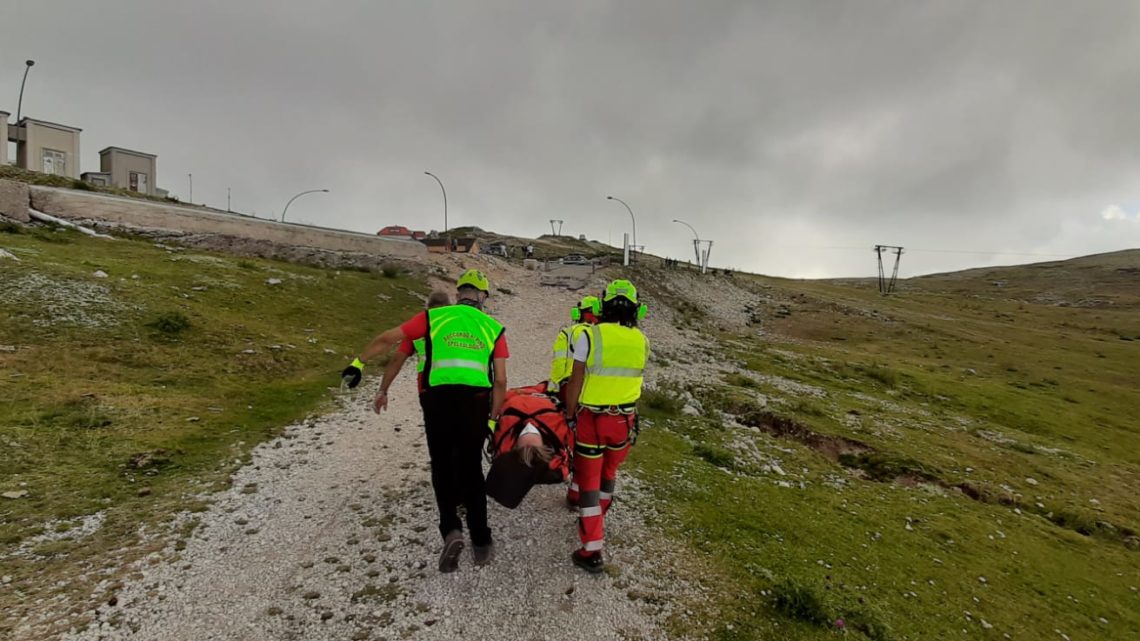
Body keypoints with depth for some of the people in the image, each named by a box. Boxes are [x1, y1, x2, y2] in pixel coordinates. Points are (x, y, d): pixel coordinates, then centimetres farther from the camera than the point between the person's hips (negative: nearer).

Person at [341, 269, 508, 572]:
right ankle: (481, 543, 19)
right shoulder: (494, 327, 10)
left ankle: (451, 529, -1)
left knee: (442, 468, 16)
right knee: (471, 470, 15)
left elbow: (387, 338, 9)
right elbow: (500, 380, 6)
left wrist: (358, 362, 22)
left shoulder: (433, 317, 8)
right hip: (475, 402, 1)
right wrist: (493, 417, 17)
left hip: (438, 400, -1)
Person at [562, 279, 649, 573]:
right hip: (624, 419, 4)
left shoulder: (590, 336, -14)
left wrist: (569, 416, 1)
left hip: (591, 418, -3)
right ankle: (597, 518, 46)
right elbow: (634, 376, 8)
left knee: (589, 480, 5)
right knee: (609, 472, 25)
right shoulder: (641, 341, -3)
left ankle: (592, 550, 5)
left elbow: (575, 384, -11)